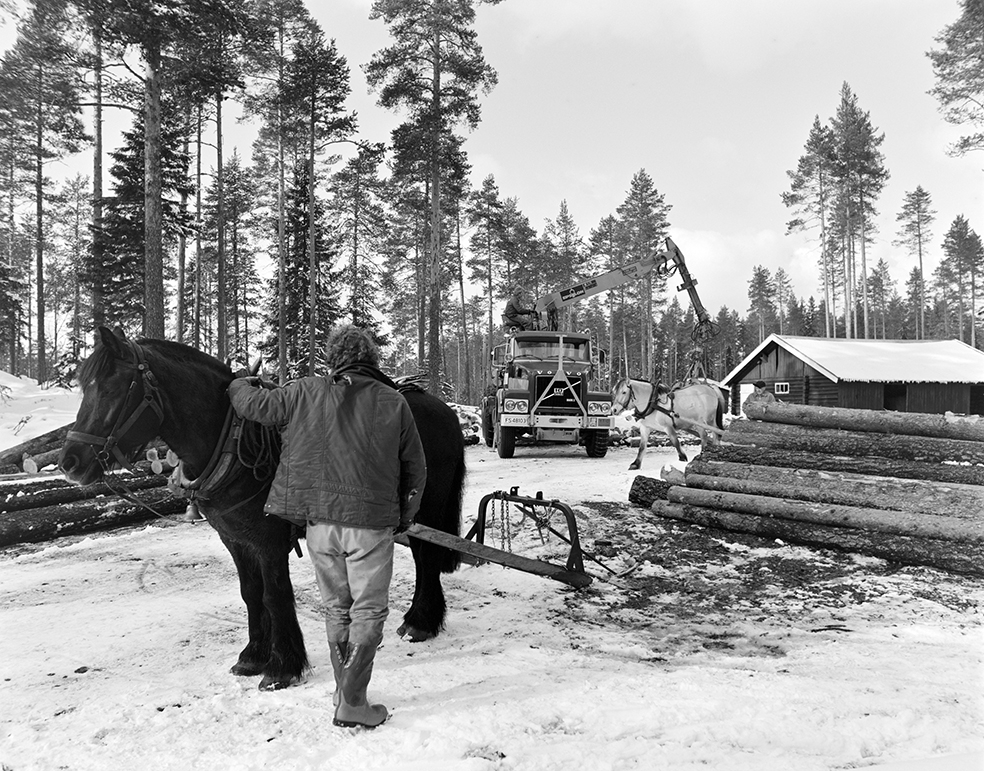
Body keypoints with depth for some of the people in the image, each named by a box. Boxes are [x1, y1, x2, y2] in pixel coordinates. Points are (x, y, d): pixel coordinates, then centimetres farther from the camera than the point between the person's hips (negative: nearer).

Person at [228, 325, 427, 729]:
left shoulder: (304, 393, 1)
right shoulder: (393, 402, 0)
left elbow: (254, 404, 13)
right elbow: (415, 469, 5)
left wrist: (240, 384, 36)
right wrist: (404, 518, 18)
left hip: (320, 521, 3)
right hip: (372, 522, -2)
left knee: (336, 608, 18)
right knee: (368, 611, 7)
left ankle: (344, 691, 28)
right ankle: (351, 703, 6)